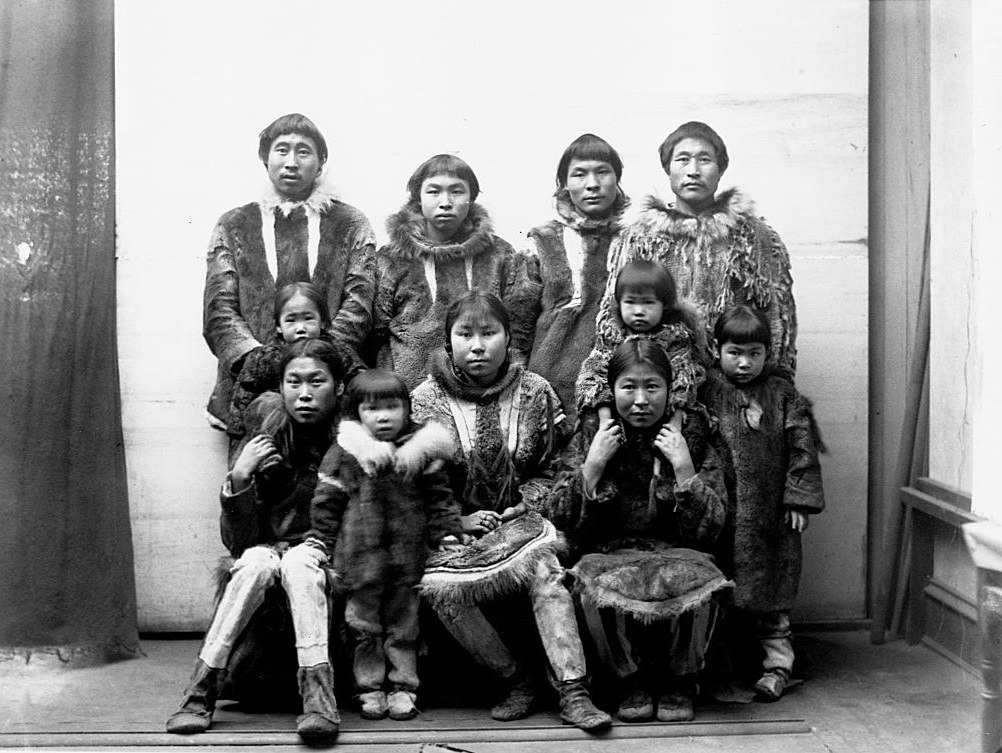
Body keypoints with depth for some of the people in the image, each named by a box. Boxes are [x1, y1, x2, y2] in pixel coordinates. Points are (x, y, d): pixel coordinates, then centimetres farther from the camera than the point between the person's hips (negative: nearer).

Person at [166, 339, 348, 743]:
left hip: (327, 561, -2)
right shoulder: (264, 444, -2)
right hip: (269, 549, 2)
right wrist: (238, 479, -20)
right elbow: (237, 541, -5)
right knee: (256, 561, -30)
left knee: (298, 561, -32)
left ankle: (318, 696, -41)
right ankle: (201, 691, -28)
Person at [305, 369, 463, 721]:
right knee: (364, 625, 7)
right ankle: (370, 688, 18)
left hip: (409, 556, 1)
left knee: (403, 623, 9)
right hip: (361, 557, 0)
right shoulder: (343, 453, -1)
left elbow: (440, 500, 6)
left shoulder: (421, 451, 1)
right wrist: (319, 541, 1)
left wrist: (448, 535, -2)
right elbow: (326, 503, 3)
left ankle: (403, 687, 18)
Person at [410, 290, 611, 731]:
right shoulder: (425, 399, 1)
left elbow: (549, 468, 12)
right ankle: (515, 678, -11)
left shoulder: (535, 393, 4)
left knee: (544, 569, -31)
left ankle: (572, 692, -26)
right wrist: (458, 518, -9)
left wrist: (526, 505, -6)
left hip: (517, 520, 0)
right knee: (440, 588, -28)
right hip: (452, 526, 0)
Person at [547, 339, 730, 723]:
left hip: (676, 553, 0)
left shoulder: (692, 438, 4)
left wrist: (684, 468, -13)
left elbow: (708, 532, -3)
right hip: (608, 554, 0)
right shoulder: (591, 435, 6)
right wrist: (593, 465, -12)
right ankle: (631, 679, -5)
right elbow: (562, 521, -1)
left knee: (694, 582, -34)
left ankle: (680, 680, -4)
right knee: (599, 586, -34)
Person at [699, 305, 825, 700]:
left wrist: (799, 499, -4)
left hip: (771, 518, 0)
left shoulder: (784, 396, 2)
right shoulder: (707, 392, 0)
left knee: (768, 598, 5)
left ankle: (777, 664, 16)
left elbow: (803, 449, 1)